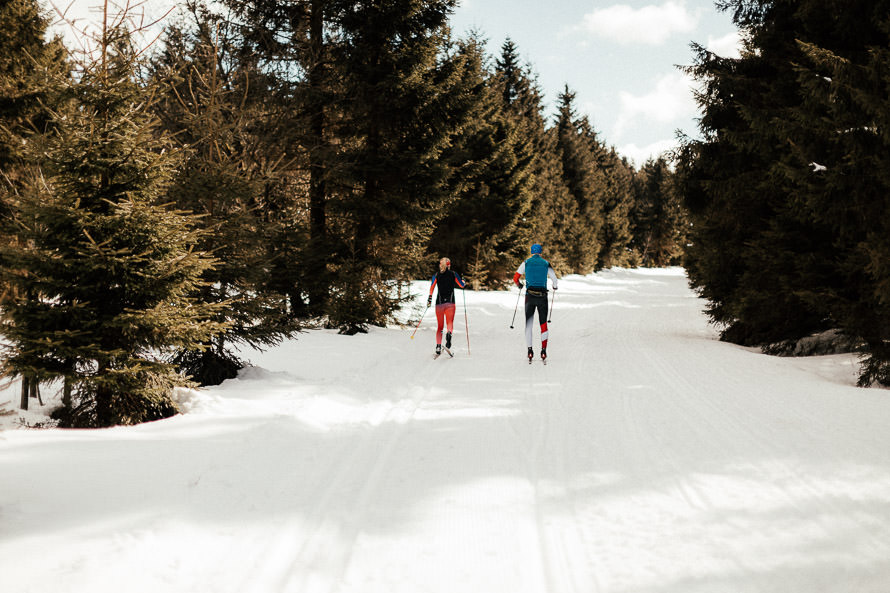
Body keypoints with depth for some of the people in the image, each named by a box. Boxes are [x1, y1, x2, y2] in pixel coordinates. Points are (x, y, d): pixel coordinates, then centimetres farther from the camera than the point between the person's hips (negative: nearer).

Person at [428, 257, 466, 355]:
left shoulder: (436, 275, 6)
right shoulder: (454, 274, 5)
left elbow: (432, 287, -7)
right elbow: (462, 285, 11)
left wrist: (429, 299, -7)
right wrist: (464, 281, 32)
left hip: (439, 303, 2)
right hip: (450, 302, -1)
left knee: (440, 326, 9)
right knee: (450, 322, -7)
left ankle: (438, 347, -1)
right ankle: (448, 334, -41)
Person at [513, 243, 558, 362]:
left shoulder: (526, 263, 4)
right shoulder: (546, 264, 4)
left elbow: (515, 277, 5)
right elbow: (555, 280, 0)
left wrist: (519, 285, 27)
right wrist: (555, 286, 24)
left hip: (530, 296, 0)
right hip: (542, 296, 0)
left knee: (529, 324, 8)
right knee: (543, 324, 10)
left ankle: (530, 352, 2)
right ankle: (543, 351, 2)